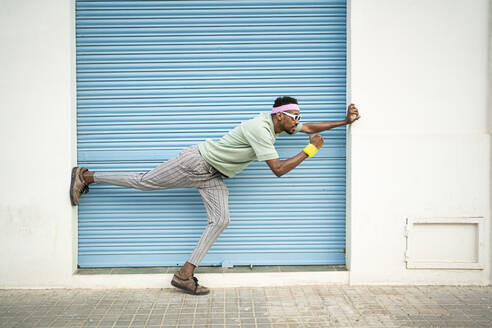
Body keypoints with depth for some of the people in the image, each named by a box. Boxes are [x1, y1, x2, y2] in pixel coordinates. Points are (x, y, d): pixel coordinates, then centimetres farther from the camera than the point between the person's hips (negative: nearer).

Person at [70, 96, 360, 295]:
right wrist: (310, 150, -19)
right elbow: (278, 169, -27)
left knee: (221, 221, -4)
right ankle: (86, 176, 16)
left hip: (213, 177, 9)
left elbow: (308, 127, 16)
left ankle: (185, 274, -3)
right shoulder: (260, 129, -26)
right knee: (144, 182, -2)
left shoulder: (276, 122, 2)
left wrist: (344, 122, 12)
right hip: (197, 162, -9)